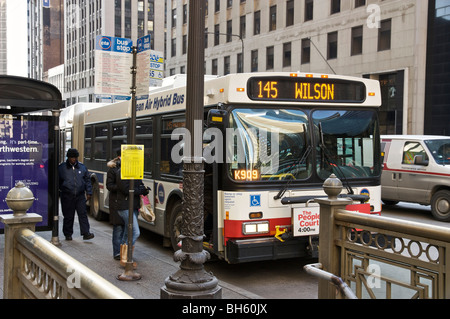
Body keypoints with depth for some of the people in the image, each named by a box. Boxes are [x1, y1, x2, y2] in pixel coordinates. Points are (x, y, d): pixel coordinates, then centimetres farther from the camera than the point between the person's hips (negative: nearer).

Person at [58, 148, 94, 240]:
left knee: (83, 214, -5)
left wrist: (89, 192, 9)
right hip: (67, 196, -1)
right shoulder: (61, 167, 4)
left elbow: (87, 180, 15)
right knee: (68, 216, 5)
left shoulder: (82, 167, 11)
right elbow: (58, 181, 8)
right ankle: (68, 234, 17)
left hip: (80, 195, 1)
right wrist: (58, 193, 5)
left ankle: (85, 233, -6)